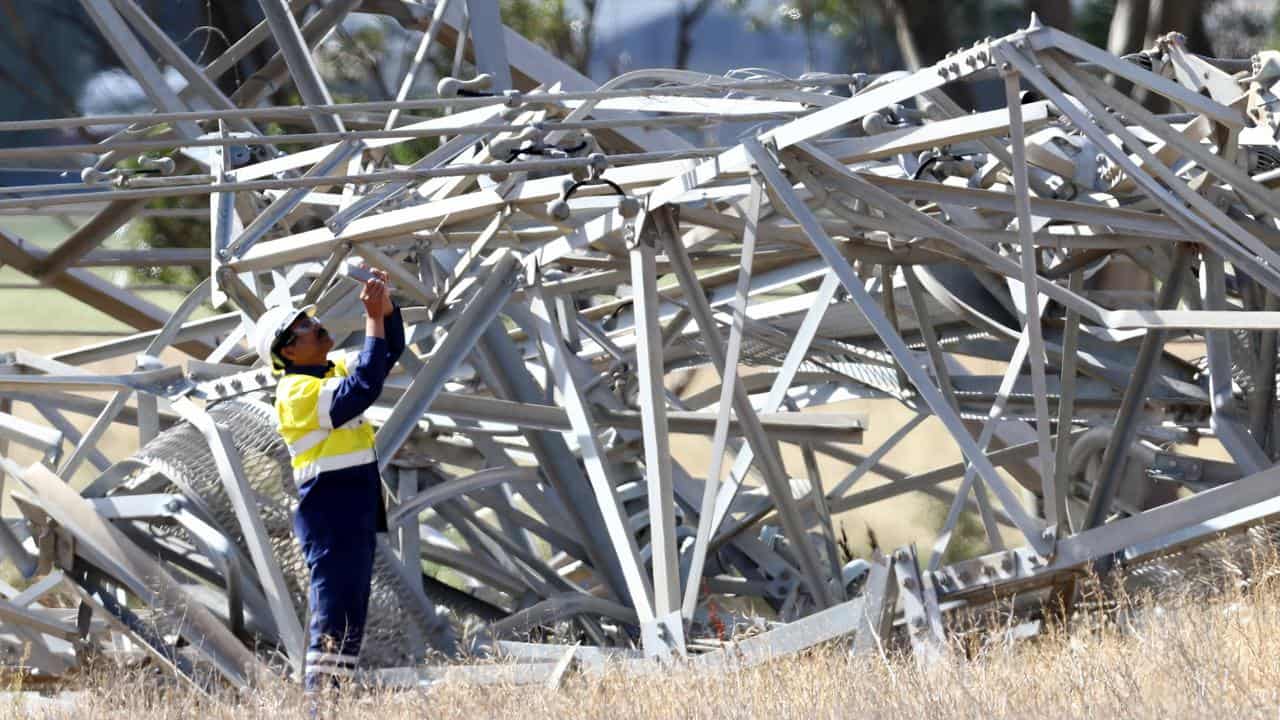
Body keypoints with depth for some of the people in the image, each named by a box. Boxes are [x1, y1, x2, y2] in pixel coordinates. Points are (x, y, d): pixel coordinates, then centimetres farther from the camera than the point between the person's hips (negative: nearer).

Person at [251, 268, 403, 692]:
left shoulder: (334, 372, 15)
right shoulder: (297, 393, -15)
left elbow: (389, 352, 18)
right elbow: (362, 388, -27)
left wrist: (386, 307, 1)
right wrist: (374, 319, -24)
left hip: (357, 515, 10)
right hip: (329, 517, -10)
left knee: (351, 615, 10)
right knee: (332, 617, -12)